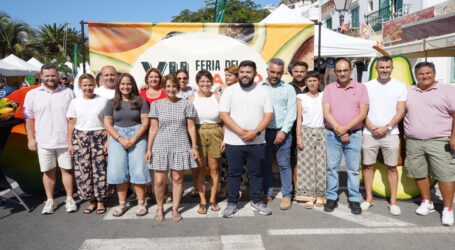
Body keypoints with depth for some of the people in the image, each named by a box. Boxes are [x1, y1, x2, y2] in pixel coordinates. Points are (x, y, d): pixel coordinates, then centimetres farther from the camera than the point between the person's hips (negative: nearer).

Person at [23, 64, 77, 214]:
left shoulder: (68, 93, 3)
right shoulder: (32, 94, 4)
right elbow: (29, 118, 6)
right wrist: (31, 139, 1)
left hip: (65, 140, -1)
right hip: (43, 141, 1)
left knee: (66, 169, 6)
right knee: (48, 171, 10)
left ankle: (70, 199, 17)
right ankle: (50, 201, 21)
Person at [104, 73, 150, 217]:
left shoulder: (140, 101, 4)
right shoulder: (112, 103, 10)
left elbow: (145, 122, -1)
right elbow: (107, 124, 3)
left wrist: (134, 139, -13)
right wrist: (121, 139, -11)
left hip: (137, 136, -2)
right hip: (117, 137, 2)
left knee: (138, 170, -5)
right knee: (118, 171, 0)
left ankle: (141, 203, 5)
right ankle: (122, 204, 11)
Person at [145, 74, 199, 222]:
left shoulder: (186, 104, 3)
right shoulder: (156, 104, 5)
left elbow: (191, 127, 5)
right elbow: (153, 128, 5)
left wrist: (194, 146, 0)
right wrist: (149, 149, 2)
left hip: (180, 147, 0)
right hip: (160, 146, 0)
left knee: (177, 178, 5)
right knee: (159, 180, -2)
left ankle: (175, 209, 21)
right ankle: (159, 208, 20)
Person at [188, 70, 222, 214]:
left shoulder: (218, 98, 2)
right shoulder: (192, 99, 0)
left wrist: (225, 138, -3)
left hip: (215, 134, 1)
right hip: (198, 134, 0)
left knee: (213, 168, 7)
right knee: (201, 169, 5)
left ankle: (212, 200, 22)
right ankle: (203, 202, 16)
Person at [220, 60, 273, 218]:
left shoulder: (263, 91, 3)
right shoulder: (229, 91, 0)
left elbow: (268, 115, -2)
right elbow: (223, 114, -7)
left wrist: (256, 132, -16)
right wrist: (240, 131, -16)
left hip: (257, 142, 1)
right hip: (234, 141, -1)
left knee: (256, 173, 11)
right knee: (234, 173, 7)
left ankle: (257, 201, 25)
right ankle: (232, 203, 19)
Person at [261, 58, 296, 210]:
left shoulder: (288, 89, 3)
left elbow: (291, 113, -1)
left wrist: (283, 131, -10)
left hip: (282, 132, -2)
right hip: (264, 132, 2)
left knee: (284, 164, 1)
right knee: (266, 164, 10)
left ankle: (287, 195, 10)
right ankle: (267, 193, 22)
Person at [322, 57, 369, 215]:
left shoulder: (360, 88, 3)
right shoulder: (329, 88, 4)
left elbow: (363, 113, -4)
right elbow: (326, 112, -4)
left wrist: (345, 128, -14)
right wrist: (339, 130, -13)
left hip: (354, 135, 0)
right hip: (332, 135, 1)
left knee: (354, 169, 5)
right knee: (332, 167, 6)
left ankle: (355, 200, 15)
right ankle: (331, 198, 17)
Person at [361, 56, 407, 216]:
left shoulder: (400, 87, 4)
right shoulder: (367, 86, 5)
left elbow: (401, 111, -1)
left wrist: (387, 127, -12)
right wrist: (371, 127, -10)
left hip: (390, 133, -1)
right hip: (369, 133, 1)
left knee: (392, 167, 4)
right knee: (368, 165, 6)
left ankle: (393, 201, 14)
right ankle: (369, 198, 18)